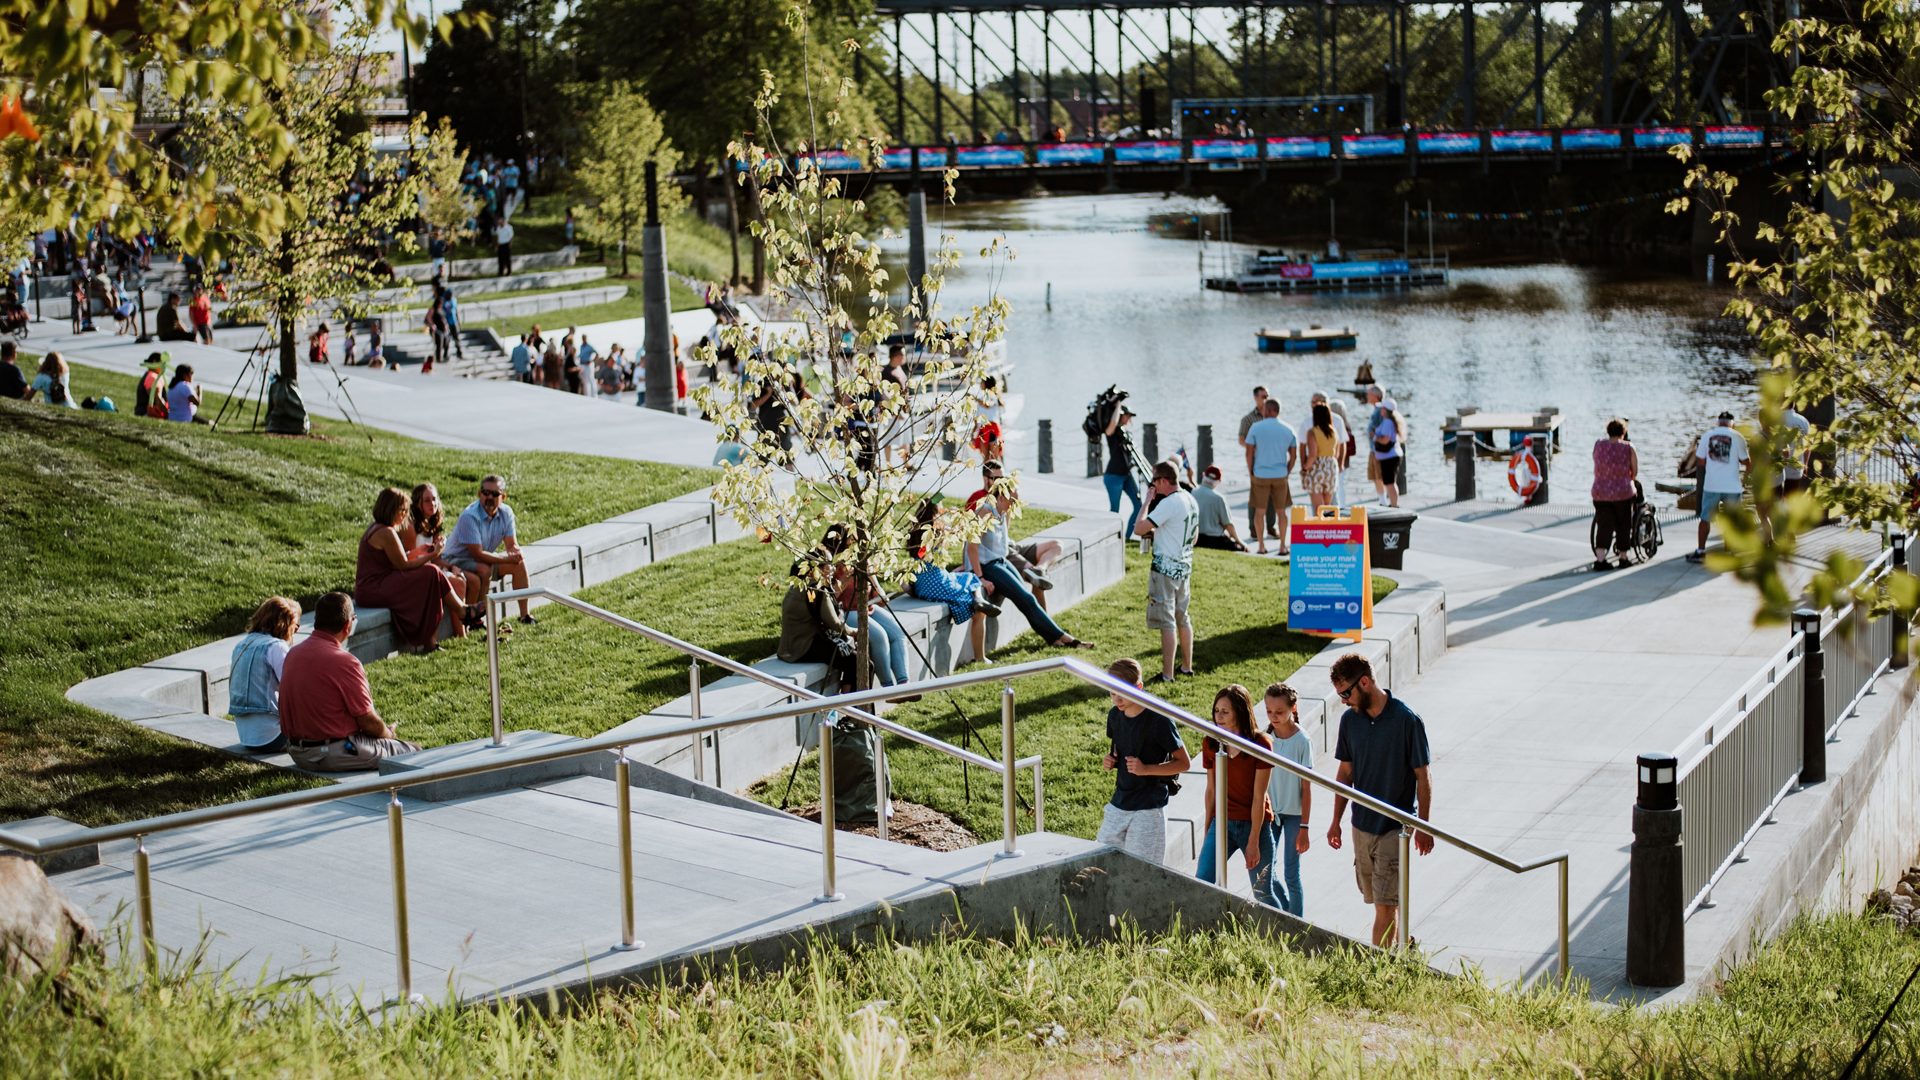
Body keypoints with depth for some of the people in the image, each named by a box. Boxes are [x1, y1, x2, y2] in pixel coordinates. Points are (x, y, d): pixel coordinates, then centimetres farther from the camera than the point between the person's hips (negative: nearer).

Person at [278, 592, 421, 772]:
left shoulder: (293, 654, 5)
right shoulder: (344, 661, -20)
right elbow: (368, 722, -16)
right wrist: (389, 734, 8)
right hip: (334, 755, -9)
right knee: (412, 752, 3)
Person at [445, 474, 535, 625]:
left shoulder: (506, 513, -7)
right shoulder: (470, 516, -28)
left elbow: (512, 545, -3)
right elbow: (477, 554, -29)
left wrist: (517, 554, -28)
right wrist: (507, 559, -30)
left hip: (486, 559, 7)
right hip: (457, 561, -7)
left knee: (520, 564, -10)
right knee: (484, 569, -35)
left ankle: (524, 614, -6)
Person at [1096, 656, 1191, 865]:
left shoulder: (1158, 720, -16)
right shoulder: (1115, 715, 3)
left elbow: (1184, 762, -10)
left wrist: (1146, 769, -22)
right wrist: (1109, 761, -2)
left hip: (1148, 810, -6)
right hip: (1118, 804, 6)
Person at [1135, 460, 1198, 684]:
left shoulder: (1168, 504, -19)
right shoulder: (1191, 501, 9)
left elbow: (1140, 528, -22)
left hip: (1165, 568, -9)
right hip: (1184, 567, 9)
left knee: (1166, 622, -6)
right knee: (1182, 617, 19)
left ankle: (1167, 674, -5)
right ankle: (1187, 666, 28)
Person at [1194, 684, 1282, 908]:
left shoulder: (1260, 745, -12)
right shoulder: (1210, 744, 2)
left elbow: (1259, 796, -12)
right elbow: (1211, 790, 9)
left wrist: (1253, 841, -12)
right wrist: (1207, 832, 10)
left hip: (1254, 823, -3)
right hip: (1221, 823, 3)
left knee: (1263, 894, 6)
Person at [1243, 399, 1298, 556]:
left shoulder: (1256, 428, -6)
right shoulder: (1288, 430, 3)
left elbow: (1249, 453, -4)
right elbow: (1293, 454, 5)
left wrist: (1251, 472, 6)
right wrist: (1288, 471, 14)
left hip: (1260, 474, -2)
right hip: (1280, 475, 2)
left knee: (1260, 511, 8)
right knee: (1281, 511, 10)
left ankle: (1261, 546, 8)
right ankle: (1283, 546, 9)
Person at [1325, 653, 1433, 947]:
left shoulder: (1406, 720, -14)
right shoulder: (1350, 719, 1)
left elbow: (1422, 777, -8)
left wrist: (1424, 827, -7)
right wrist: (1336, 822, 11)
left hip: (1395, 826, -5)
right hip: (1362, 824, 6)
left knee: (1384, 904, -8)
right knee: (1376, 898, 14)